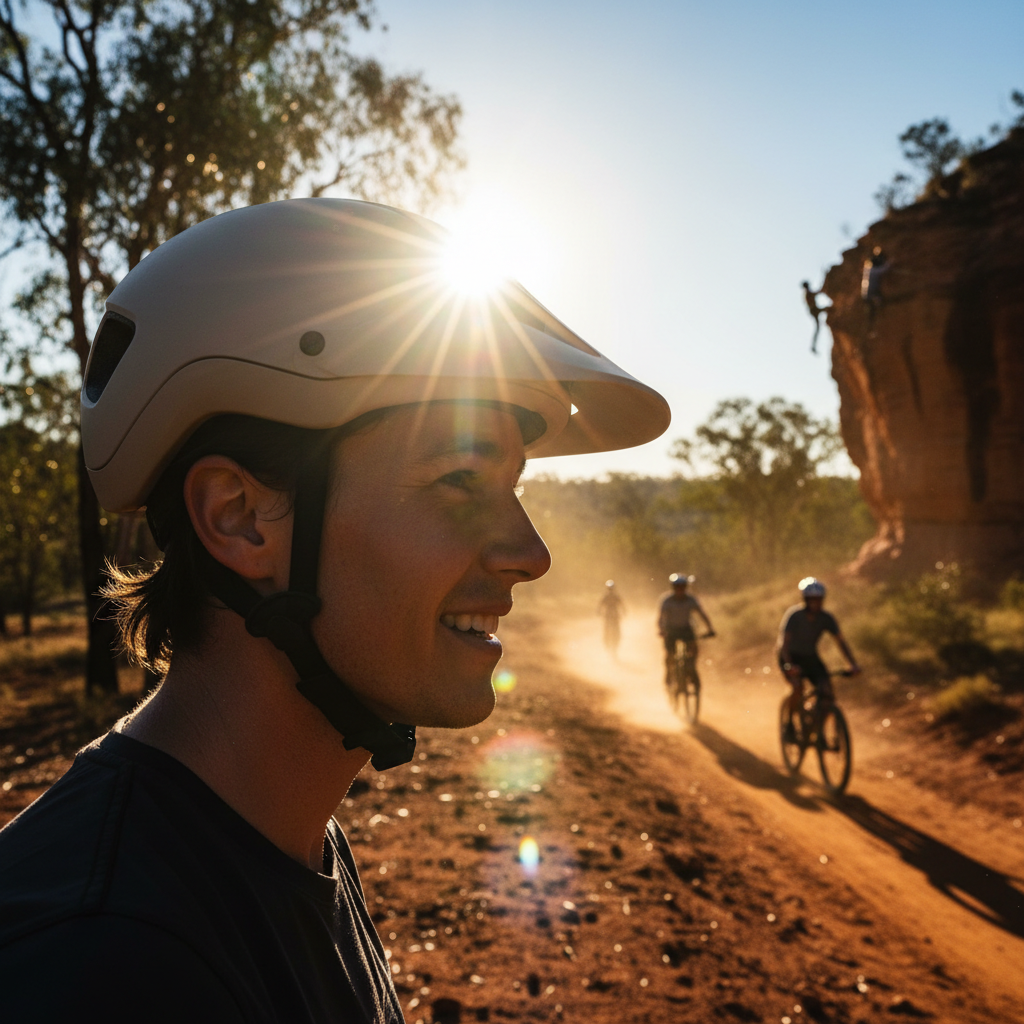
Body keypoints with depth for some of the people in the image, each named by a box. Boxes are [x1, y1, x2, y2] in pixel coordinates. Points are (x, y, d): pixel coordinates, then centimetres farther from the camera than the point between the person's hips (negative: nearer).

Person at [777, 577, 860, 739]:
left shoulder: (827, 618, -12)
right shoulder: (794, 615, -23)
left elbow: (841, 641, -12)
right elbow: (784, 642, -31)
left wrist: (852, 664, -28)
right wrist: (789, 664, -47)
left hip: (811, 658, 4)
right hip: (792, 657, -4)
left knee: (827, 690, -18)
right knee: (798, 686, -31)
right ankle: (789, 724, -8)